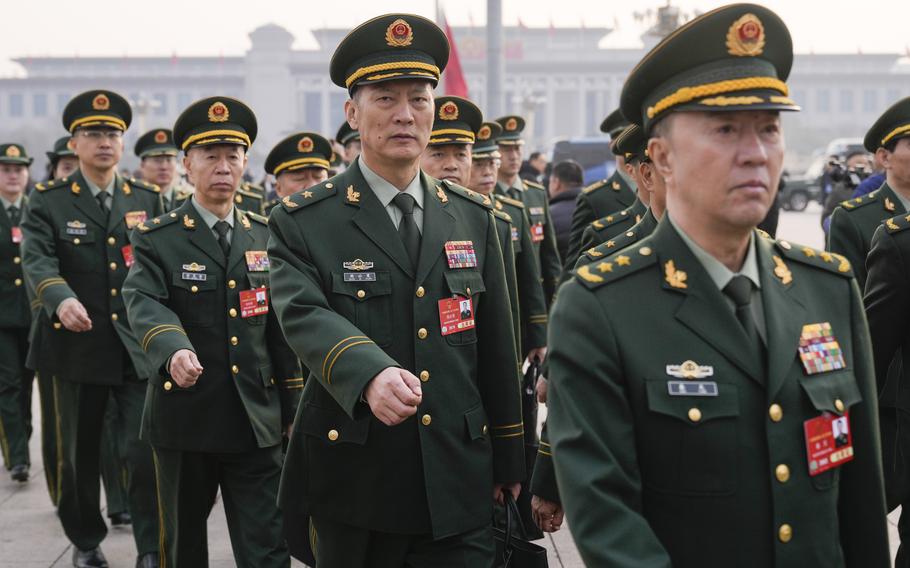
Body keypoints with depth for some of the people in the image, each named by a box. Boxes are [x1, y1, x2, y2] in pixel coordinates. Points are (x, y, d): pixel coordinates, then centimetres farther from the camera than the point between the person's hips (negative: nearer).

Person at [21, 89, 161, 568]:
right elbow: (38, 261, -14)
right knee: (80, 454, 11)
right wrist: (62, 299, -35)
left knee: (146, 451, -6)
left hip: (139, 348, 1)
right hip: (79, 348, 0)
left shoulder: (149, 200, 9)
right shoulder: (48, 201, 1)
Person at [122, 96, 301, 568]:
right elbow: (144, 303, -20)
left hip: (257, 421, 2)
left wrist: (294, 405, 10)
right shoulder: (157, 238, -2)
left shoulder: (264, 237, 9)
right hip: (184, 418, -2)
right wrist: (173, 349, -41)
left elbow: (282, 326, 12)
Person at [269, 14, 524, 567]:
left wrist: (508, 463, 12)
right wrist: (371, 374, -39)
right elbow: (305, 315, -20)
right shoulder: (303, 222, -3)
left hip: (459, 486, 2)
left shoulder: (474, 220, 9)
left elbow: (498, 351, 11)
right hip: (353, 486, -2)